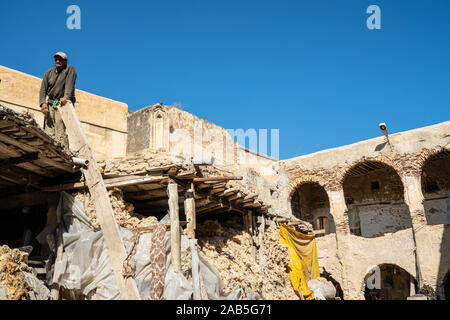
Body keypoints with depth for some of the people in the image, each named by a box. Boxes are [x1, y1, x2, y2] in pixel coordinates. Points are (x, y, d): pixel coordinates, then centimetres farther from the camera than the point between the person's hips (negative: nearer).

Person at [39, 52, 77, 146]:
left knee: (60, 132, -19)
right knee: (48, 132, -8)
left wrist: (66, 97, -33)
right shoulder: (49, 72, 15)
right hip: (50, 104, 5)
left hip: (64, 103, -5)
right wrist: (43, 103, -9)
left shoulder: (70, 69, 2)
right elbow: (43, 89, 9)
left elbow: (69, 85, -15)